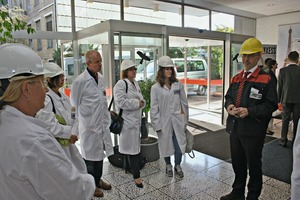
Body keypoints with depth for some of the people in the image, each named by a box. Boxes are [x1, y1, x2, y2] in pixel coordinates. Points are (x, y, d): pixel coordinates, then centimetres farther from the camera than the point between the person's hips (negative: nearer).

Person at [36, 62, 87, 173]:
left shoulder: (63, 97, 6)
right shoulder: (45, 100, -20)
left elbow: (73, 117, 7)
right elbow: (50, 126, -25)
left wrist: (74, 132, -11)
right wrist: (70, 132, -14)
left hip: (68, 143, 8)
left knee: (81, 170, 19)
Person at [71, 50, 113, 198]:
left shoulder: (101, 78, 5)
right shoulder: (80, 80, -16)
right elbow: (74, 103, -8)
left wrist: (107, 118, 13)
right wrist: (83, 120, -3)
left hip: (102, 122, 6)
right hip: (89, 124, -6)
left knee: (100, 152, 17)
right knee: (90, 154, 8)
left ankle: (98, 179, 36)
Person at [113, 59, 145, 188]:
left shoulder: (135, 83, 14)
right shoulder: (120, 84, -13)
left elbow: (141, 99, 19)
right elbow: (121, 102, -24)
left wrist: (141, 103, -4)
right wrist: (137, 103, -17)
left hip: (136, 119, 8)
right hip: (127, 120, -8)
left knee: (131, 147, 17)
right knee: (132, 148, -6)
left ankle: (128, 168, 34)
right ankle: (136, 176, 1)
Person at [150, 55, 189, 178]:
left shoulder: (178, 85, 1)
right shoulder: (155, 88, -6)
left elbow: (184, 102, 6)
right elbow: (154, 108, -6)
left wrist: (185, 118, 7)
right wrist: (157, 124, -8)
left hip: (178, 120, 2)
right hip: (164, 121, -1)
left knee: (179, 144, 5)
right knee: (166, 144, 13)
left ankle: (178, 166, 28)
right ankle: (168, 165, 35)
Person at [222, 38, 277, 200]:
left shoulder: (266, 80, -10)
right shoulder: (236, 78, 9)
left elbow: (271, 105, -13)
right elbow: (228, 97, 17)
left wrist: (249, 111, -23)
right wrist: (229, 105, -5)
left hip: (253, 131, -6)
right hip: (235, 128, 6)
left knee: (254, 165, 12)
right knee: (237, 163, 20)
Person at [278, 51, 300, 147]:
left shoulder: (282, 70, -6)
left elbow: (279, 86, -2)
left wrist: (279, 100, 7)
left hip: (286, 99, 0)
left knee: (285, 120, 7)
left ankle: (283, 140, 12)